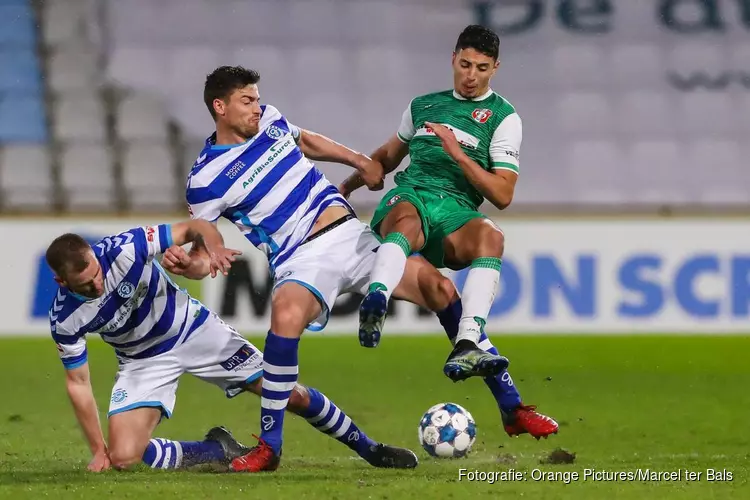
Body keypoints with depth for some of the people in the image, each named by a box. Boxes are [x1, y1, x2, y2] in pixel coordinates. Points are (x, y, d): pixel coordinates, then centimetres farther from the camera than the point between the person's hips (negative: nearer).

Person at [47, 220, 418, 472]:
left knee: (293, 396, -1)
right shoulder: (64, 318, -23)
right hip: (144, 361, 1)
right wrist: (98, 451, -11)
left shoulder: (124, 248, -29)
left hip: (193, 329, -1)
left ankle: (369, 449, 23)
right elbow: (78, 382, -9)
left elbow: (194, 227, -17)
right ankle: (220, 452, 2)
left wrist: (213, 246, -40)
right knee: (123, 457, -20)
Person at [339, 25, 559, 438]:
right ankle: (374, 303, -69)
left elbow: (502, 195, 5)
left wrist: (459, 155, -5)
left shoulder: (503, 117, 13)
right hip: (409, 197, 1)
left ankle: (466, 346, -52)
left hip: (458, 213, -1)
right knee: (408, 221, -39)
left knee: (490, 235, -38)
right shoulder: (423, 106, 23)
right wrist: (348, 185, 30)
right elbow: (389, 156, 40)